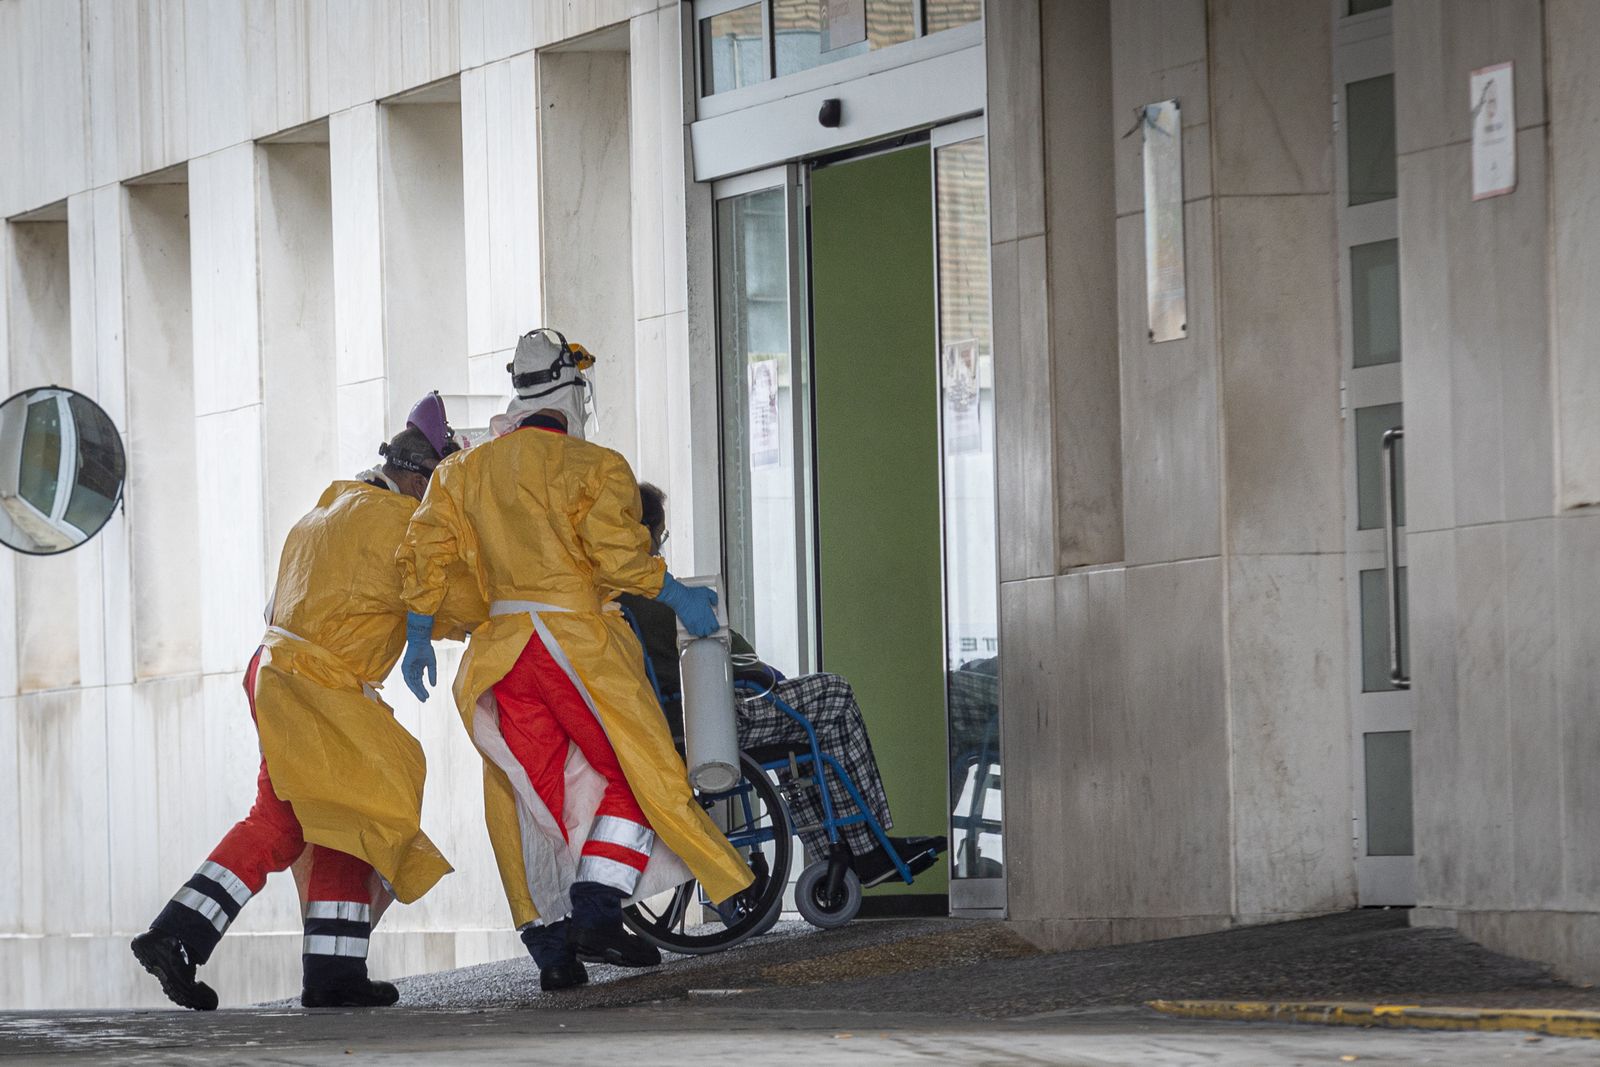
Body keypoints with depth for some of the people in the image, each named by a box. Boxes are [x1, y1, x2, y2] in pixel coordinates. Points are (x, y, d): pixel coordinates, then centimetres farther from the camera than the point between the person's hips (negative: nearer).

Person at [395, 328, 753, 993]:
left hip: (503, 645, 6)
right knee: (634, 774, 3)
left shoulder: (469, 471, 13)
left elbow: (427, 549, 8)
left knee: (537, 794, 9)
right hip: (577, 638, -5)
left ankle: (550, 943, 3)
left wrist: (419, 637, 15)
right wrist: (677, 596, -1)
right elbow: (618, 554, -14)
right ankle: (596, 913, -12)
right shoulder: (594, 468, -4)